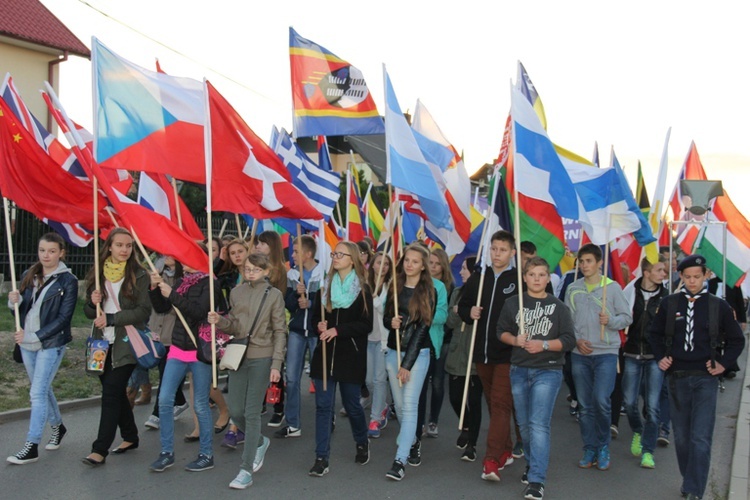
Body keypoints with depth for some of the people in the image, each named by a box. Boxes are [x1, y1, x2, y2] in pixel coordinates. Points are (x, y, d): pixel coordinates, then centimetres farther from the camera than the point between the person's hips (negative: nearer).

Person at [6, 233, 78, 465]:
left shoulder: (68, 281, -10)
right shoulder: (29, 275, 6)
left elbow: (64, 318, -13)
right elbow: (21, 309, 11)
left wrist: (33, 336, -18)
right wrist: (14, 301, -12)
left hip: (51, 344, -6)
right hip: (26, 343, 6)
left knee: (37, 393, -8)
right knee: (42, 389, 18)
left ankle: (31, 447, -2)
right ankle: (57, 426, 38)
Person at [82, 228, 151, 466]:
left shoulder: (139, 275, -5)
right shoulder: (98, 274, 8)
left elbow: (143, 311, -11)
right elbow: (89, 312, 13)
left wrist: (111, 318, -18)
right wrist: (93, 303, -10)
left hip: (126, 344, -5)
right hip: (103, 343, 5)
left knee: (111, 393, -7)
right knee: (116, 392, 13)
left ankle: (100, 450, -2)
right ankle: (130, 437, 29)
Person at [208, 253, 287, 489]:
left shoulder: (274, 295, -4)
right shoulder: (236, 292, 7)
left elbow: (280, 332, -5)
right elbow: (234, 327, 12)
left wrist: (276, 364, -11)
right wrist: (220, 321, -10)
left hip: (261, 358, -4)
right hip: (238, 356, 5)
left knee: (251, 412, -3)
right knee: (235, 411, 8)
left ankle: (246, 470, 6)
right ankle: (260, 442, 36)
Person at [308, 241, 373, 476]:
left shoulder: (362, 289, -4)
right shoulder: (326, 286, 9)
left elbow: (366, 325, -10)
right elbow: (316, 316, 16)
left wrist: (338, 330, -18)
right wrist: (320, 325, -7)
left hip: (351, 356, -3)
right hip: (325, 354, 3)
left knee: (352, 405, 9)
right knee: (323, 405, 0)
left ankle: (362, 443, 37)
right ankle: (321, 458, 6)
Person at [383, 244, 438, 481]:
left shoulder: (429, 292, -6)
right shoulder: (395, 287, 7)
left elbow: (422, 328, -11)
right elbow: (385, 318, 12)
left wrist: (407, 364, -14)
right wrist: (391, 322, -14)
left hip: (417, 354, -4)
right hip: (393, 352, 5)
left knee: (409, 405, -10)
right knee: (399, 404, 11)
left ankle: (400, 461, -9)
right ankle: (412, 442, 35)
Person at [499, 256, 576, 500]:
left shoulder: (558, 306, -1)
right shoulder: (513, 303, 5)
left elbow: (569, 340, -3)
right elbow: (501, 331, 10)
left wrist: (543, 345, -18)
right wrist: (515, 340, -10)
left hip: (548, 371, -3)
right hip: (519, 370, 3)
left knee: (539, 424, -12)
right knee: (524, 424, 13)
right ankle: (532, 464, 36)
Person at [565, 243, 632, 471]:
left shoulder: (612, 287, 0)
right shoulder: (573, 289, 6)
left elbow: (627, 317, 3)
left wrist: (611, 320, -16)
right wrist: (576, 340, -6)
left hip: (606, 352, -3)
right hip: (580, 354, 3)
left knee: (601, 400, -13)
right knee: (585, 405, 7)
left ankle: (603, 446, 9)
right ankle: (589, 449, 20)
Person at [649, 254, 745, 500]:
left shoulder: (719, 305, 0)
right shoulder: (669, 303, 2)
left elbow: (737, 340, 11)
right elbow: (654, 333, 15)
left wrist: (723, 363, -1)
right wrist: (660, 357, 3)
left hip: (705, 378, -2)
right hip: (677, 377, 2)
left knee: (701, 438, -8)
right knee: (681, 436, 11)